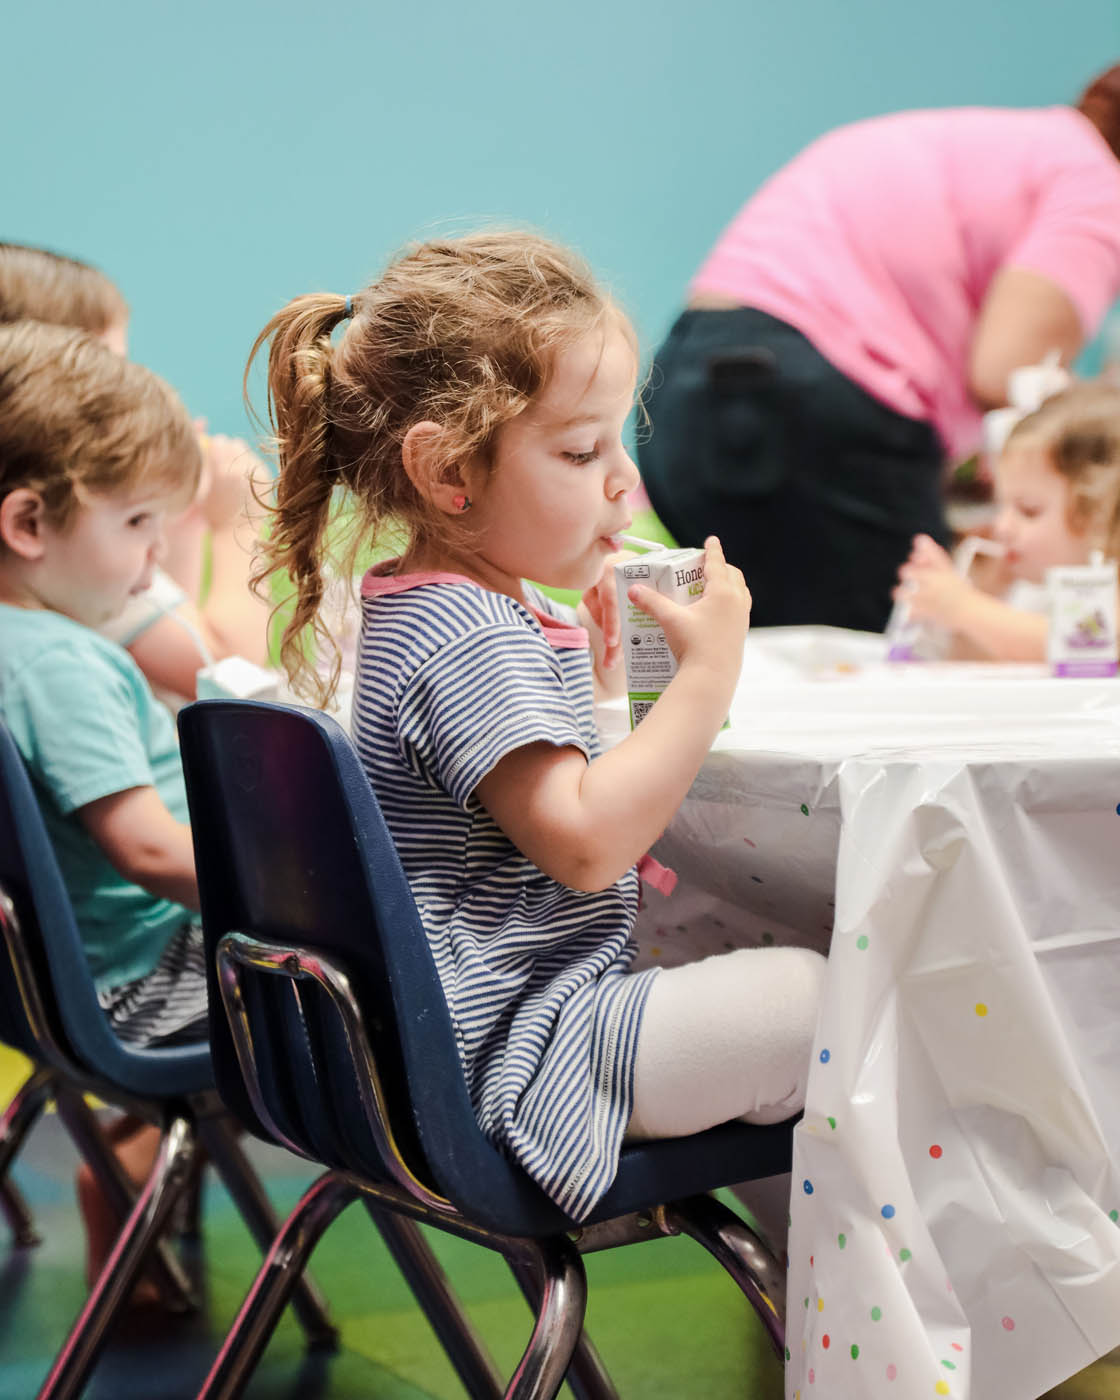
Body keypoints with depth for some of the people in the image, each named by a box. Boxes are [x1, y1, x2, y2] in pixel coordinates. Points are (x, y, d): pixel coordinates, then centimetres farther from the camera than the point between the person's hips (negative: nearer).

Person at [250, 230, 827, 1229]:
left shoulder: (454, 610, 13)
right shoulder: (470, 640, -21)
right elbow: (584, 842, -27)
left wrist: (593, 666, 11)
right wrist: (709, 671, -21)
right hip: (515, 1053, -11)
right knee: (827, 1003, -13)